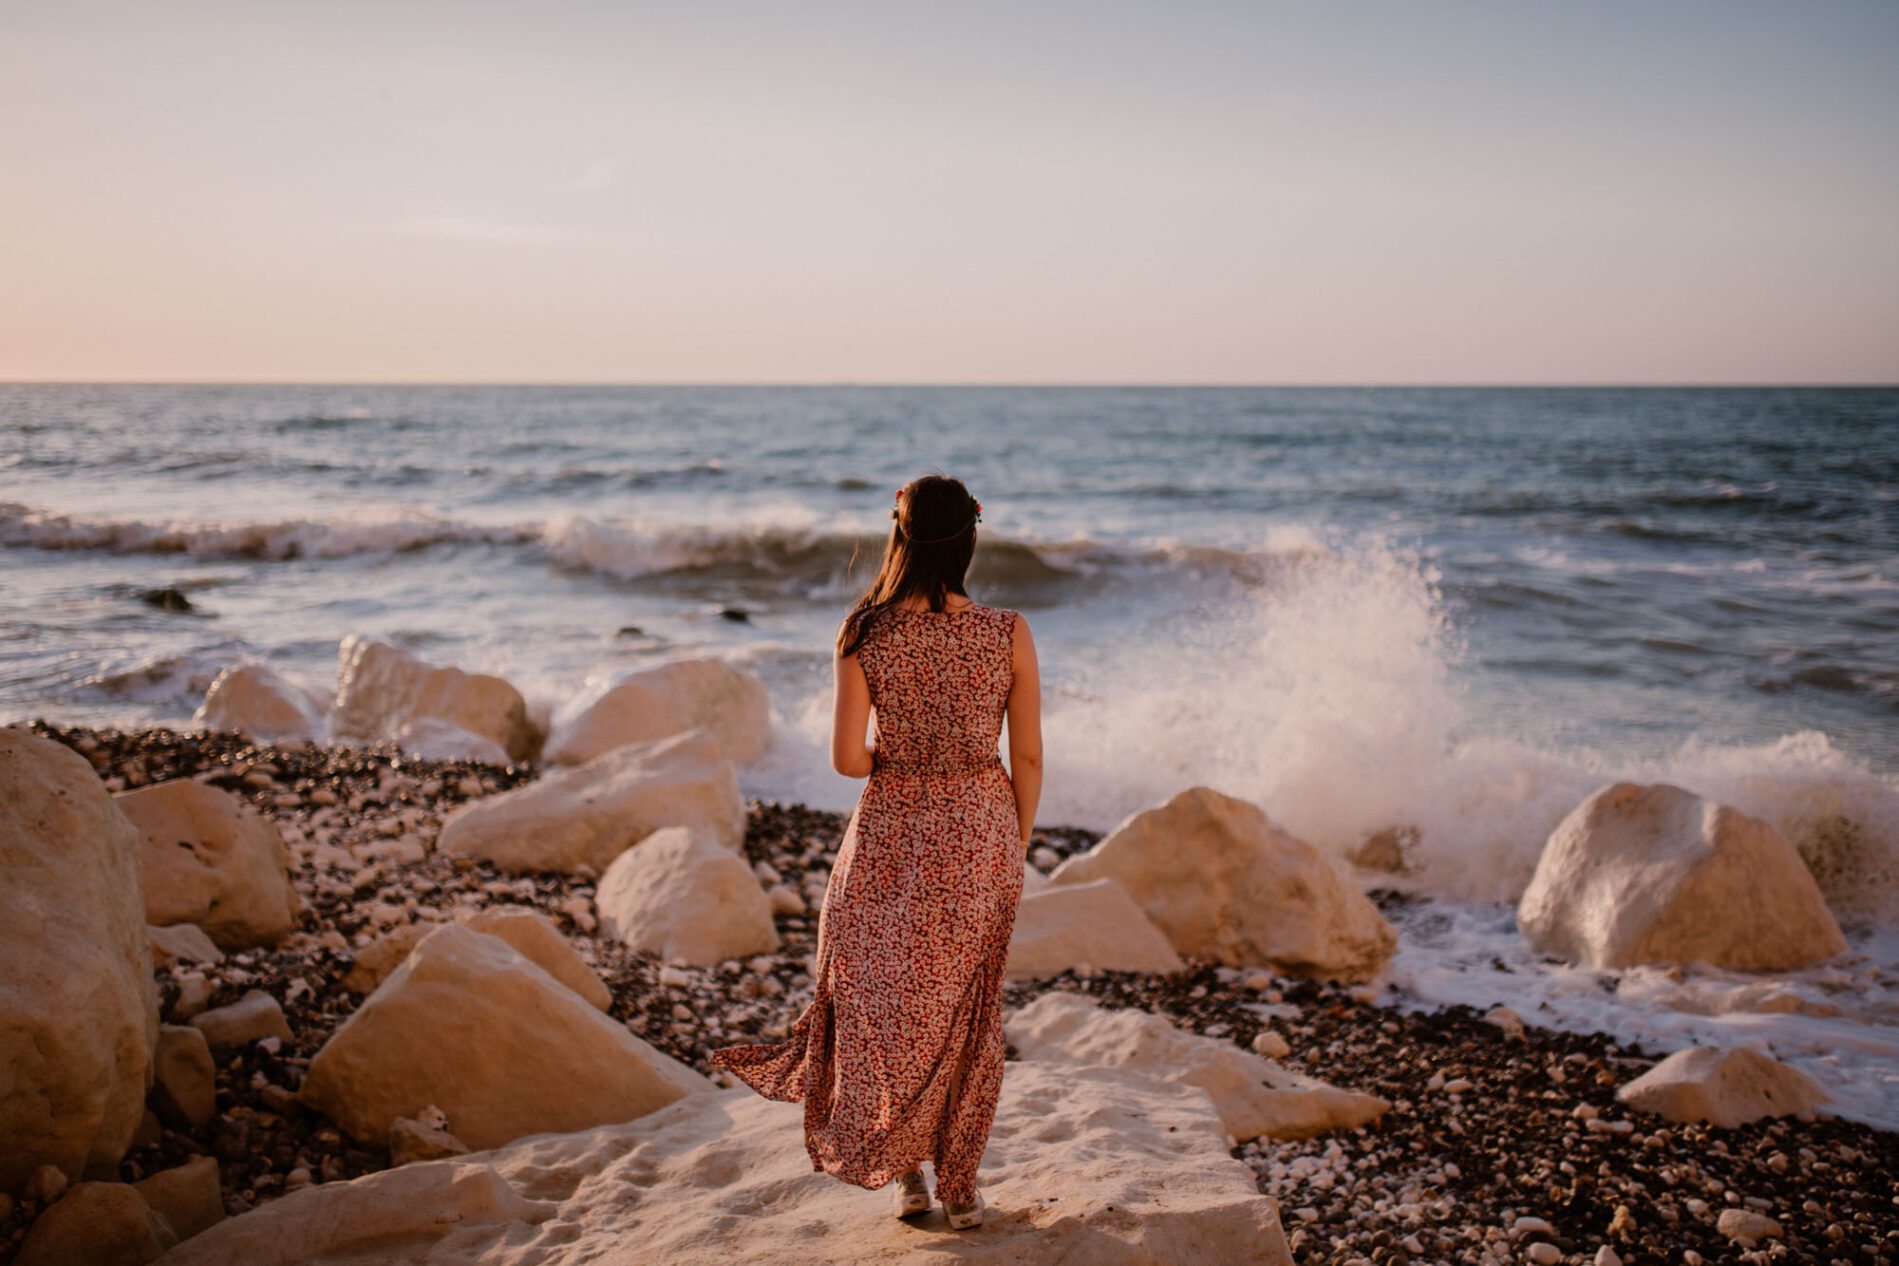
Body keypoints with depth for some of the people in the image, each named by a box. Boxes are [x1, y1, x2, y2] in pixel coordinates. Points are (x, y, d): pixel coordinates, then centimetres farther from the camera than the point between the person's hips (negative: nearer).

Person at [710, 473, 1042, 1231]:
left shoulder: (866, 634, -12)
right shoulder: (1008, 634, -10)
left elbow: (847, 758, -13)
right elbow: (1028, 757, -5)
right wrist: (1015, 848, 9)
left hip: (891, 831, -1)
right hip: (980, 831, 1)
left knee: (886, 997, 20)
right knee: (969, 1011, 17)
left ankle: (905, 1170, 24)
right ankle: (959, 1185, 25)